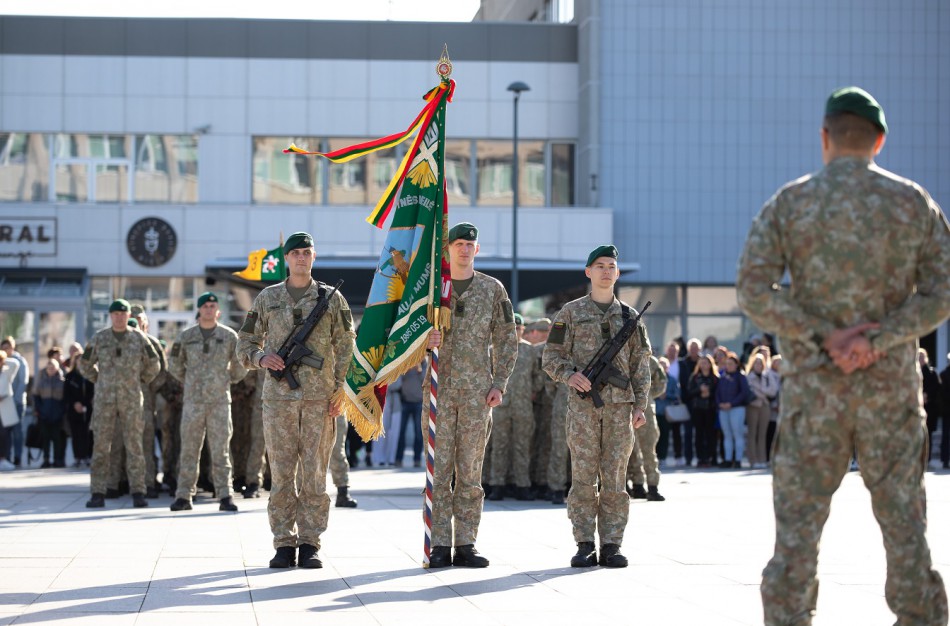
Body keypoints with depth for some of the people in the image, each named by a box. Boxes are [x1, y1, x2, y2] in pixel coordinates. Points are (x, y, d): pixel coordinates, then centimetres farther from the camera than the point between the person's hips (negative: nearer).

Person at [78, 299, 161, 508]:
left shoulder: (139, 339, 4)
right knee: (101, 445, -1)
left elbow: (153, 366, 14)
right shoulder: (99, 338, 5)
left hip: (131, 399, 0)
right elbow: (85, 365, 15)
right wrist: (100, 381, 12)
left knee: (134, 444, -2)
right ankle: (98, 493, 1)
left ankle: (138, 493, 0)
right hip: (105, 399, 0)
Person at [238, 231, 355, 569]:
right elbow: (246, 343, 14)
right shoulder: (267, 298, 10)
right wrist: (261, 358, -8)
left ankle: (310, 544, 5)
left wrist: (339, 391, -3)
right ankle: (284, 544, 6)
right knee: (281, 472, 0)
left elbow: (345, 348, 6)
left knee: (315, 472, -1)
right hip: (279, 396, 1)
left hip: (320, 398, -1)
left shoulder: (332, 299, 7)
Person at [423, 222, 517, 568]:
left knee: (470, 471, 2)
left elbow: (506, 341, 8)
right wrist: (426, 340, -15)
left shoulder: (493, 289, 6)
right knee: (439, 470, -2)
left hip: (477, 392, 0)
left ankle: (466, 545, 7)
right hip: (438, 389, 0)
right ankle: (440, 546, 1)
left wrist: (499, 384, -3)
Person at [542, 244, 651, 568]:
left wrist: (641, 405, 4)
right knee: (583, 477, -2)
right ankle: (585, 546, 2)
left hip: (620, 405, 2)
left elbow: (641, 364, 12)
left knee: (615, 478, 1)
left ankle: (612, 545, 5)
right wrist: (568, 374, -16)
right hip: (582, 404, -2)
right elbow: (551, 356, 5)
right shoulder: (571, 312, 6)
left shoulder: (629, 316, 12)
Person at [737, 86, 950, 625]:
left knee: (799, 519, 3)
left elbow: (754, 291, -8)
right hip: (892, 382, 1)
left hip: (814, 382, -1)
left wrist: (825, 339, -11)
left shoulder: (789, 203, 1)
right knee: (903, 515, 7)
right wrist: (879, 339, -11)